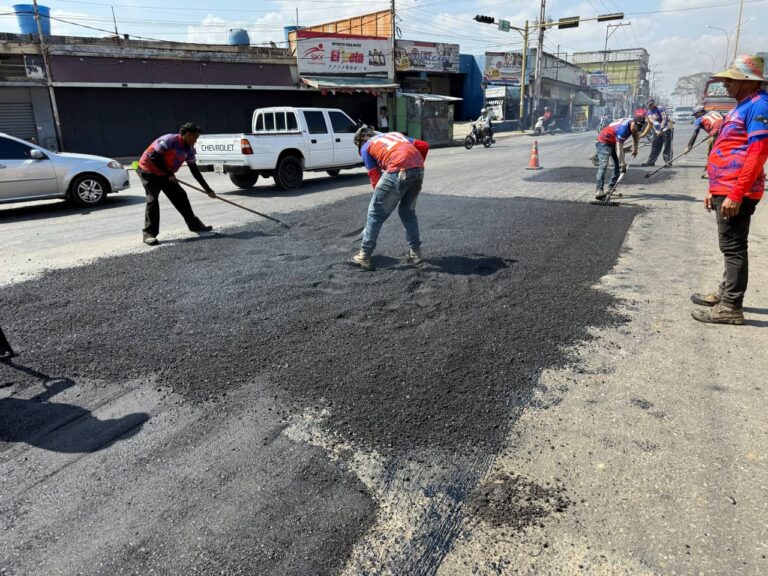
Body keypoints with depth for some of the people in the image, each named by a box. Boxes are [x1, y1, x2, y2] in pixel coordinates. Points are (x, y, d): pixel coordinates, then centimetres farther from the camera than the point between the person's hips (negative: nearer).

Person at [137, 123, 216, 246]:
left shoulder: (189, 149, -1)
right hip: (148, 171, -8)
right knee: (153, 199, -18)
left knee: (181, 197, 7)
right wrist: (169, 174, -23)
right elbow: (154, 157, -25)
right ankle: (149, 234, -17)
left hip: (165, 174, 8)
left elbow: (195, 171, 4)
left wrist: (208, 190, 2)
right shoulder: (169, 140, -25)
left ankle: (194, 225, 20)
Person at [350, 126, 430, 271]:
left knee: (375, 213, 7)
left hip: (398, 172, -5)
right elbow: (424, 145, 23)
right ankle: (415, 252, 25)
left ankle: (364, 256, 10)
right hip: (419, 170, 5)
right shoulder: (394, 134, 34)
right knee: (408, 212, 23)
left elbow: (375, 177, 14)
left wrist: (380, 197, 24)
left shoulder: (366, 147, 20)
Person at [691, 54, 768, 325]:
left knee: (733, 248, -7)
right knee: (730, 246, 17)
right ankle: (725, 293, 28)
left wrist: (736, 194, -25)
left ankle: (731, 308, -2)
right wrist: (715, 190, 22)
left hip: (736, 193, -10)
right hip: (725, 191, 10)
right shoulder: (742, 106, 20)